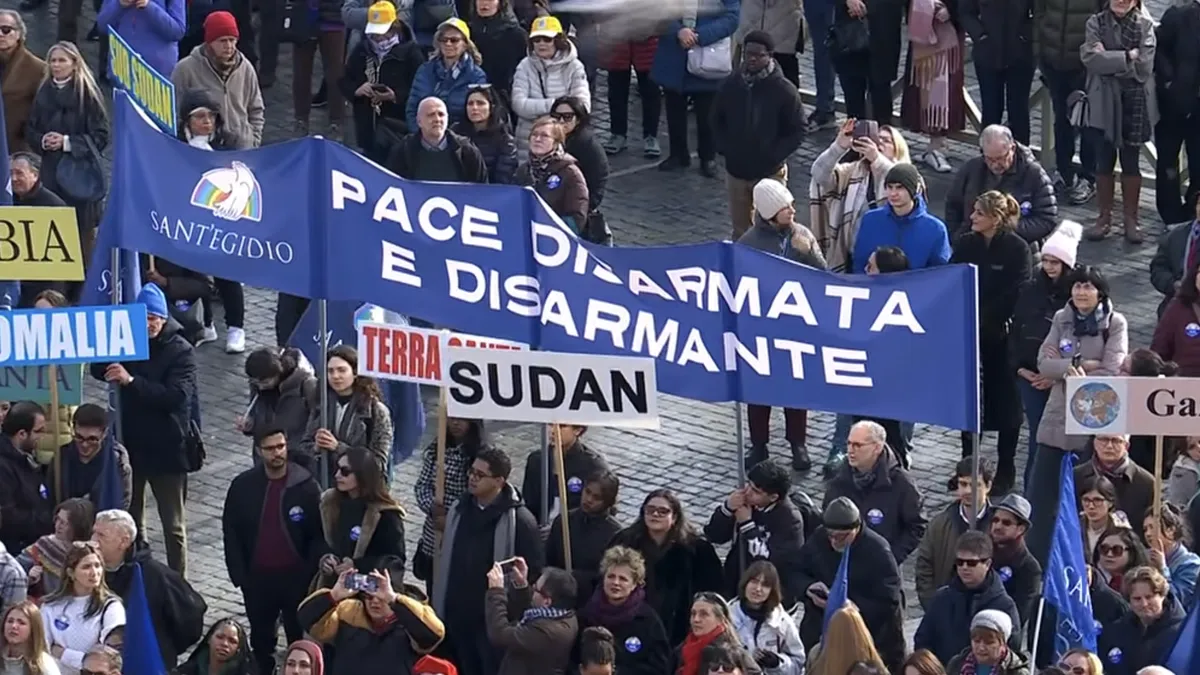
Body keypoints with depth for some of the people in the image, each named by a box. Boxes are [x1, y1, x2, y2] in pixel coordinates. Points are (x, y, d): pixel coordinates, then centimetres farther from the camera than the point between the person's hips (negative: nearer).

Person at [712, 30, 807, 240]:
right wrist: (725, 149, -1)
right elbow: (717, 121, 13)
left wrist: (775, 155, -14)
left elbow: (798, 130, -6)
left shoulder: (784, 90, -11)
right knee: (740, 231, 12)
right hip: (736, 171, 4)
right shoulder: (730, 85, -1)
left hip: (770, 172, -4)